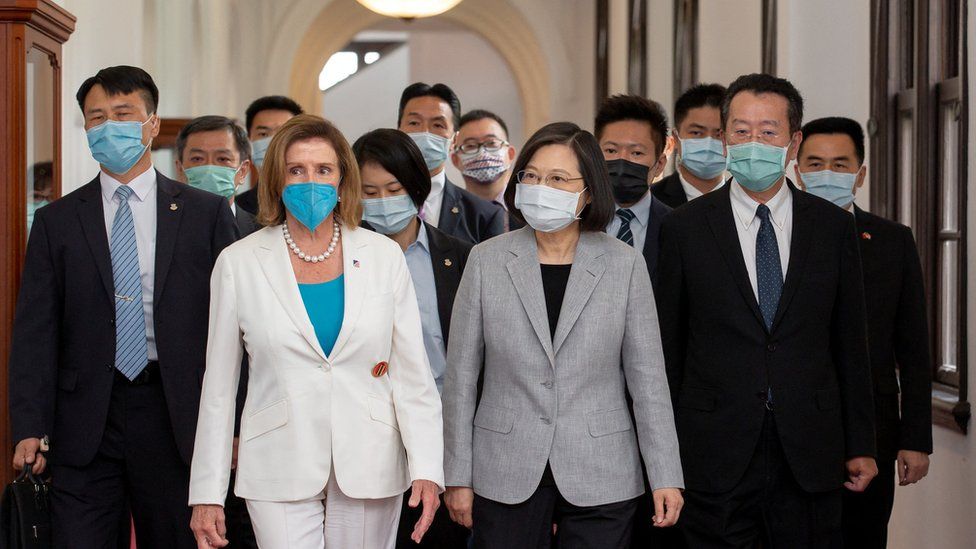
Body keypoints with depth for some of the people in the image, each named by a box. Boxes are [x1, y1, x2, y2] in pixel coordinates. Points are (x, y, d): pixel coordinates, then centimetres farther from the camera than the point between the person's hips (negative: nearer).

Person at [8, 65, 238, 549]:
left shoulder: (206, 213, 5)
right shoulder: (55, 222, 8)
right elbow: (34, 332, 4)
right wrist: (30, 429, -6)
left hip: (176, 417, 0)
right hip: (83, 429, 1)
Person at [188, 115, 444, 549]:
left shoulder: (384, 256, 4)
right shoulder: (238, 263, 1)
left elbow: (412, 373, 3)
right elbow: (218, 387, 4)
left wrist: (426, 467, -7)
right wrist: (207, 493, 3)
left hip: (370, 467, 1)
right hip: (280, 472, -1)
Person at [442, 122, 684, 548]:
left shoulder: (624, 264, 0)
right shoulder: (486, 261, 1)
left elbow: (647, 376, 0)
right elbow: (461, 377, 3)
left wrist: (665, 477, -3)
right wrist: (458, 477, 1)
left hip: (601, 480, 0)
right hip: (505, 477, 1)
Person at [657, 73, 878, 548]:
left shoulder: (832, 227, 6)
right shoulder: (684, 228, 1)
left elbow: (849, 343, 8)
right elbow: (666, 346, 3)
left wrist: (860, 445, 6)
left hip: (810, 453, 1)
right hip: (715, 454, -1)